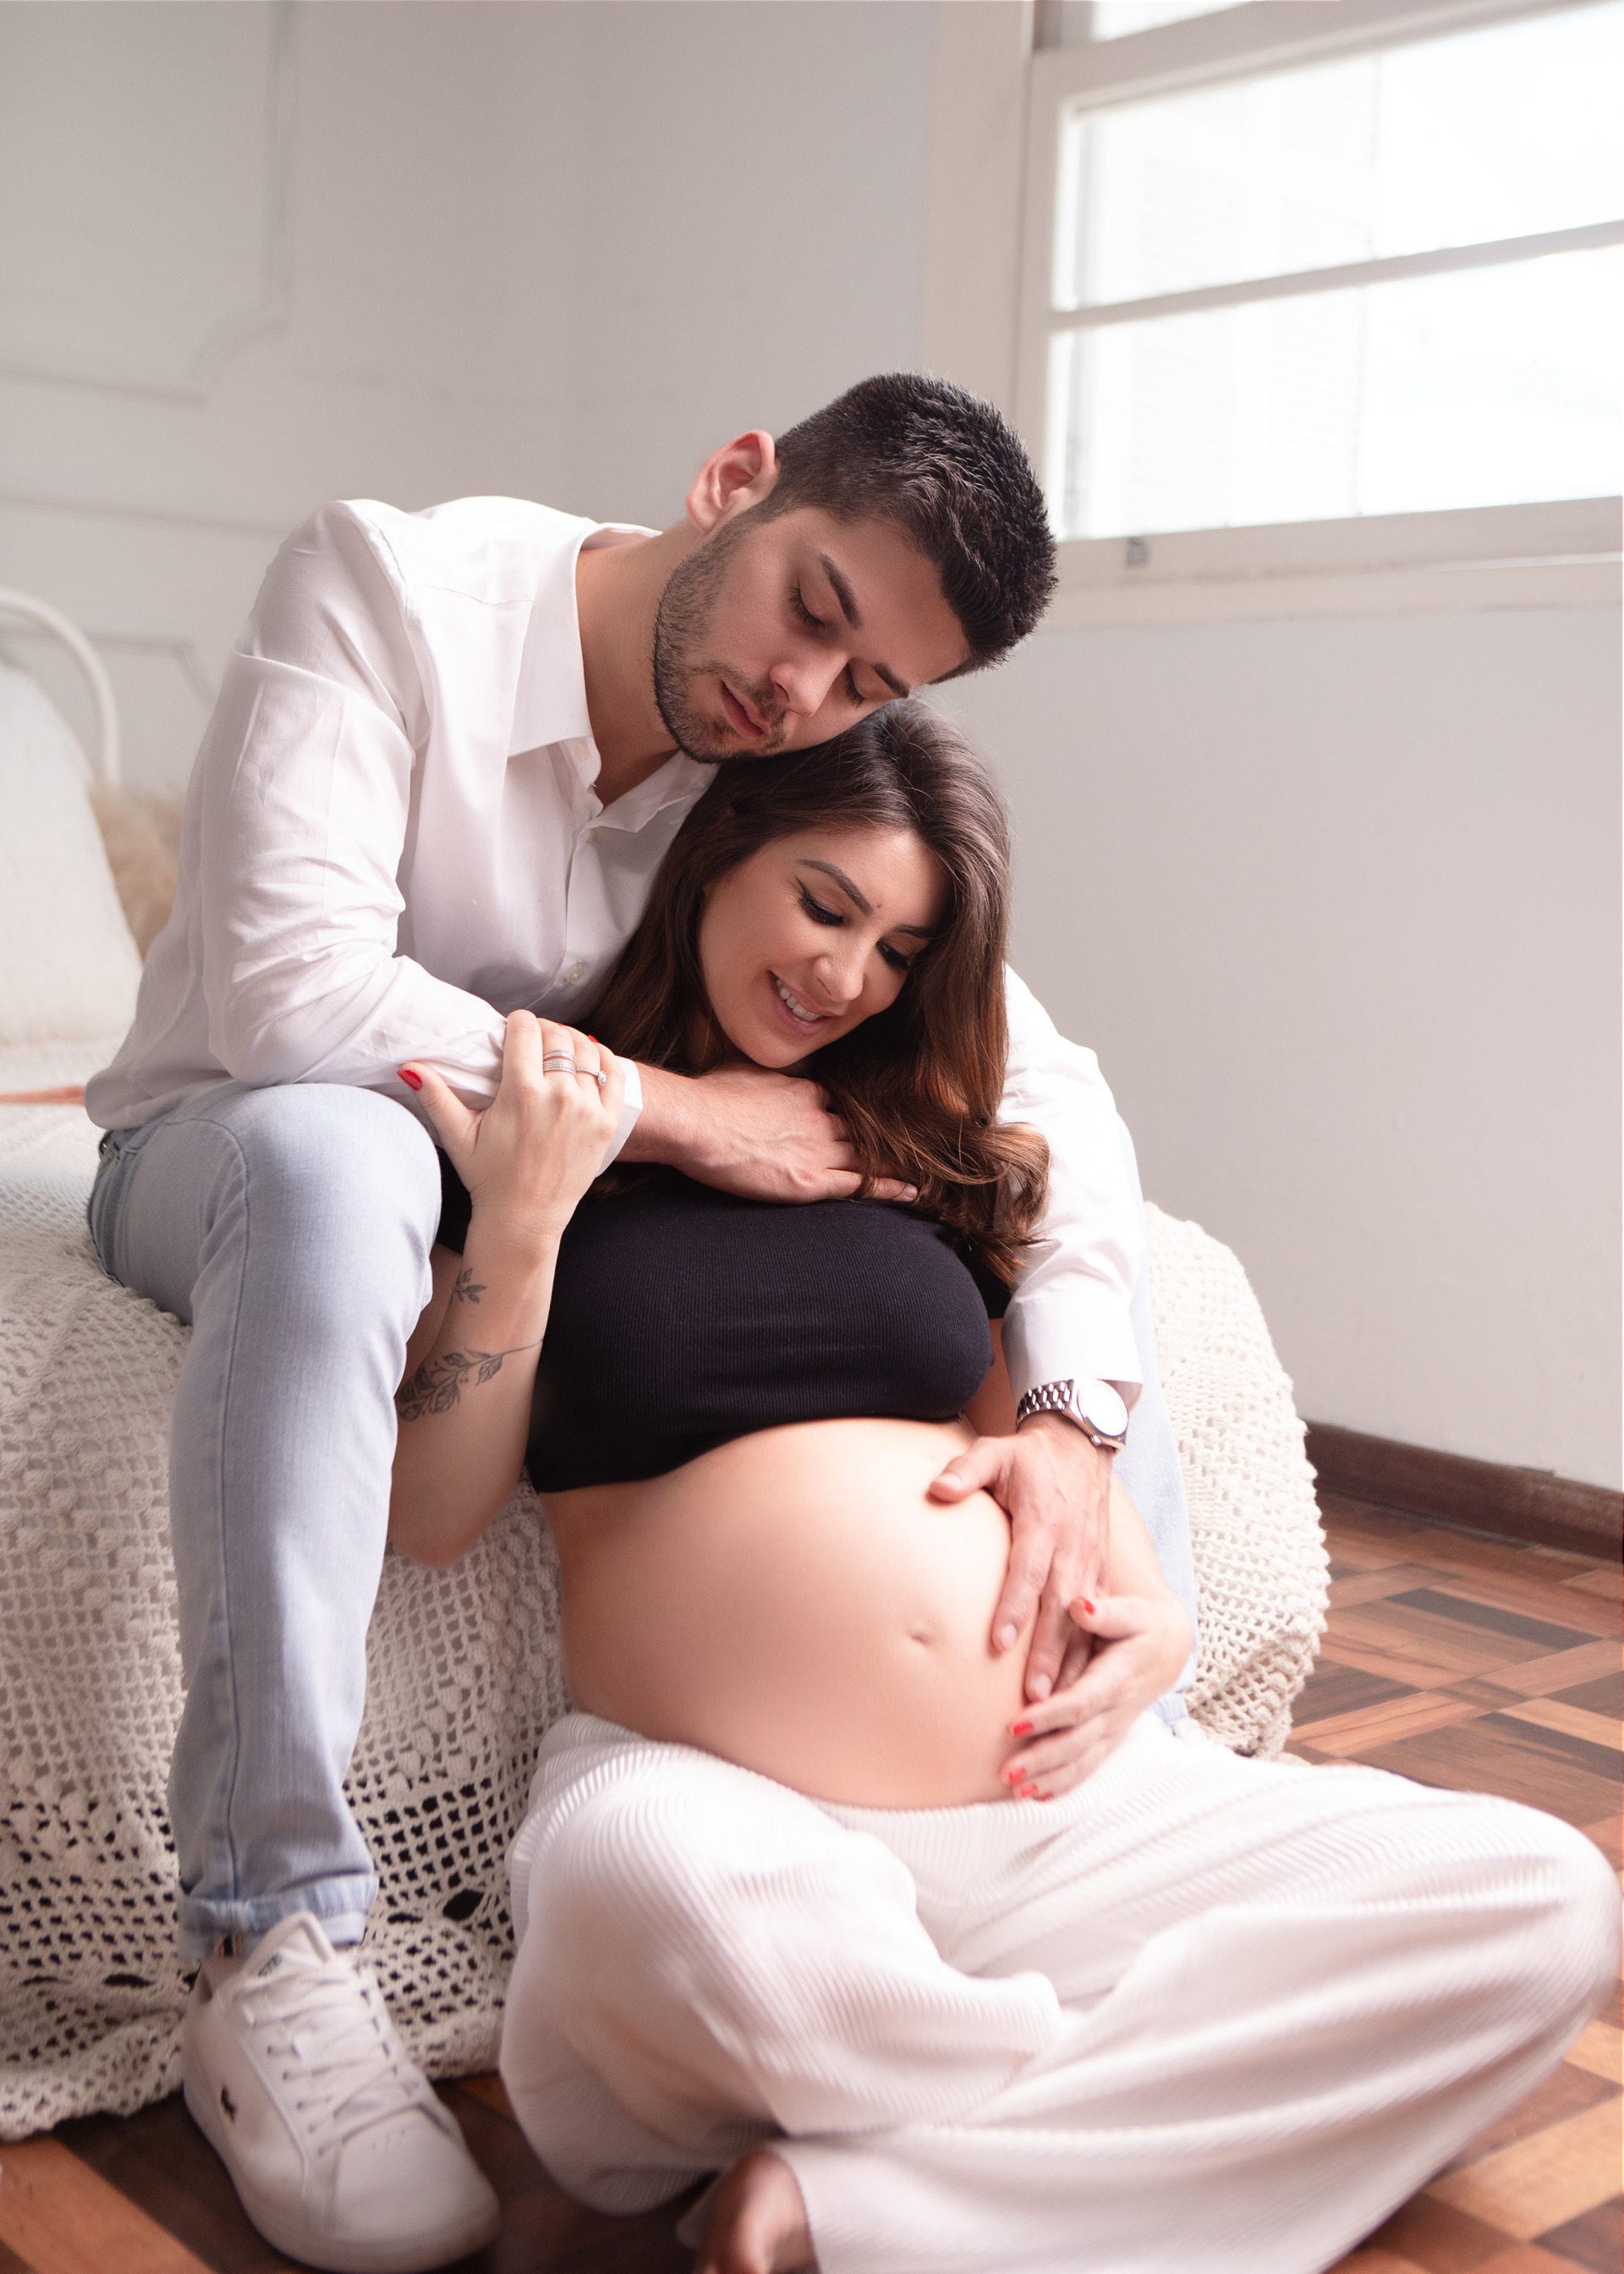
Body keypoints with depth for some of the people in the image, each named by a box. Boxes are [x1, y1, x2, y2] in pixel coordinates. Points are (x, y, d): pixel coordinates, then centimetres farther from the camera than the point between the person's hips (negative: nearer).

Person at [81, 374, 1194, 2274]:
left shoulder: (820, 775, -7)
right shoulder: (389, 585, -21)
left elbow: (1047, 1085, -11)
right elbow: (290, 986, -33)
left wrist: (1076, 1416, -27)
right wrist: (679, 1110, -30)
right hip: (228, 1158, -4)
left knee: (1063, 1233, -8)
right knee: (333, 1147, -42)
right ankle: (273, 1956, -33)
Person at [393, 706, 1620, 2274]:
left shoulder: (919, 1140, 17)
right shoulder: (534, 1122, 5)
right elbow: (430, 1514, 0)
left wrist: (1148, 1617, 0)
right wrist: (521, 1219, -12)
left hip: (1060, 1809, 6)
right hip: (716, 1799, -5)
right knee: (651, 1887, -42)